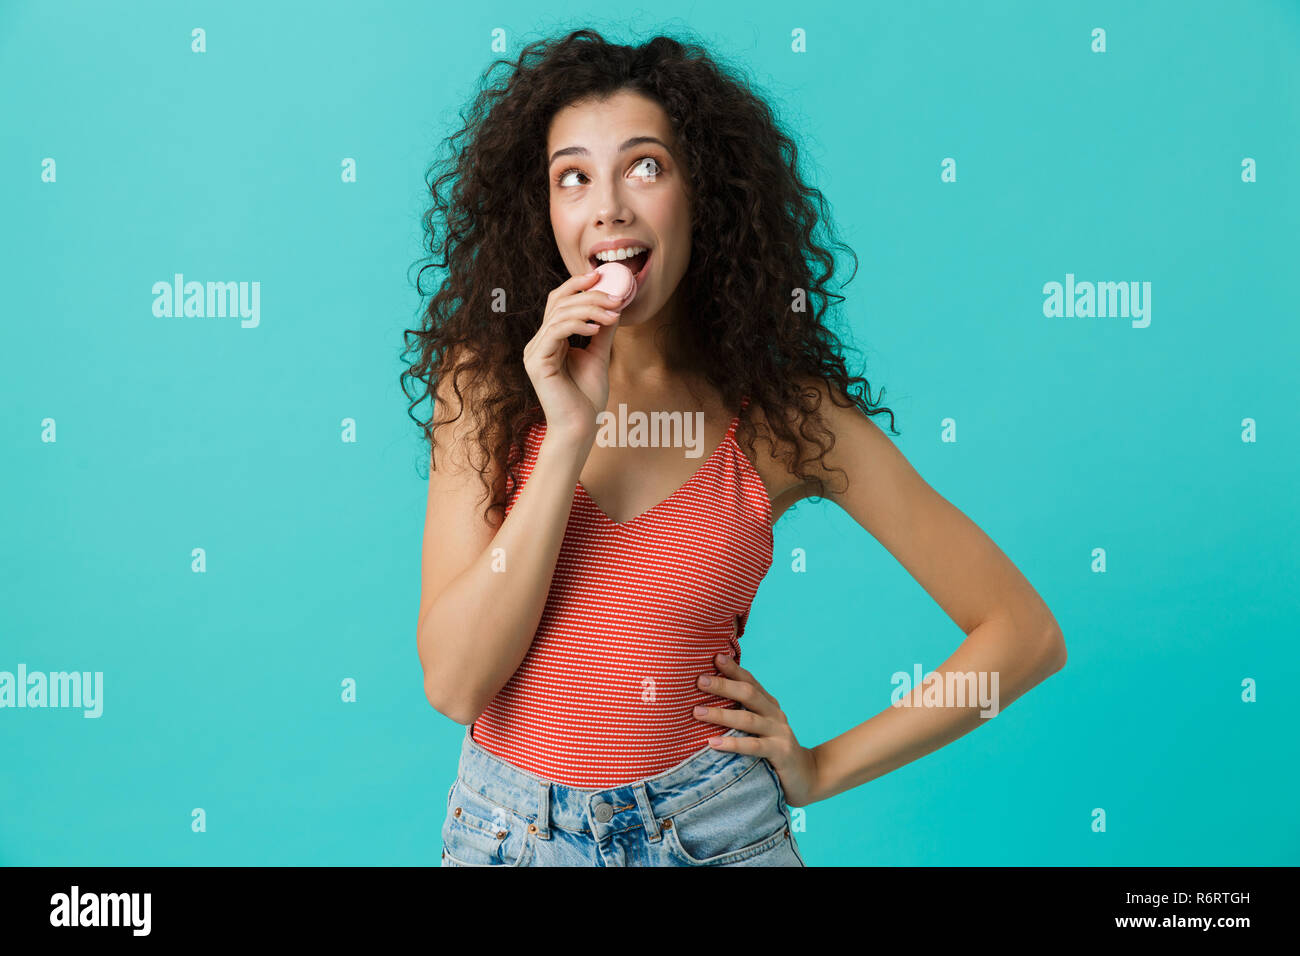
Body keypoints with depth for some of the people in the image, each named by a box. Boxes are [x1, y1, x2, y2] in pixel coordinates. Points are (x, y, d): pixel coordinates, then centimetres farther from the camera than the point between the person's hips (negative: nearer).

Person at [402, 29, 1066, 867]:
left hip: (707, 828, -1)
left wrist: (824, 768, -5)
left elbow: (1025, 635, -6)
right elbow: (453, 682, -14)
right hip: (507, 826, 1)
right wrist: (567, 437, -21)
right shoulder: (486, 381, -6)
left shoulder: (784, 414, -9)